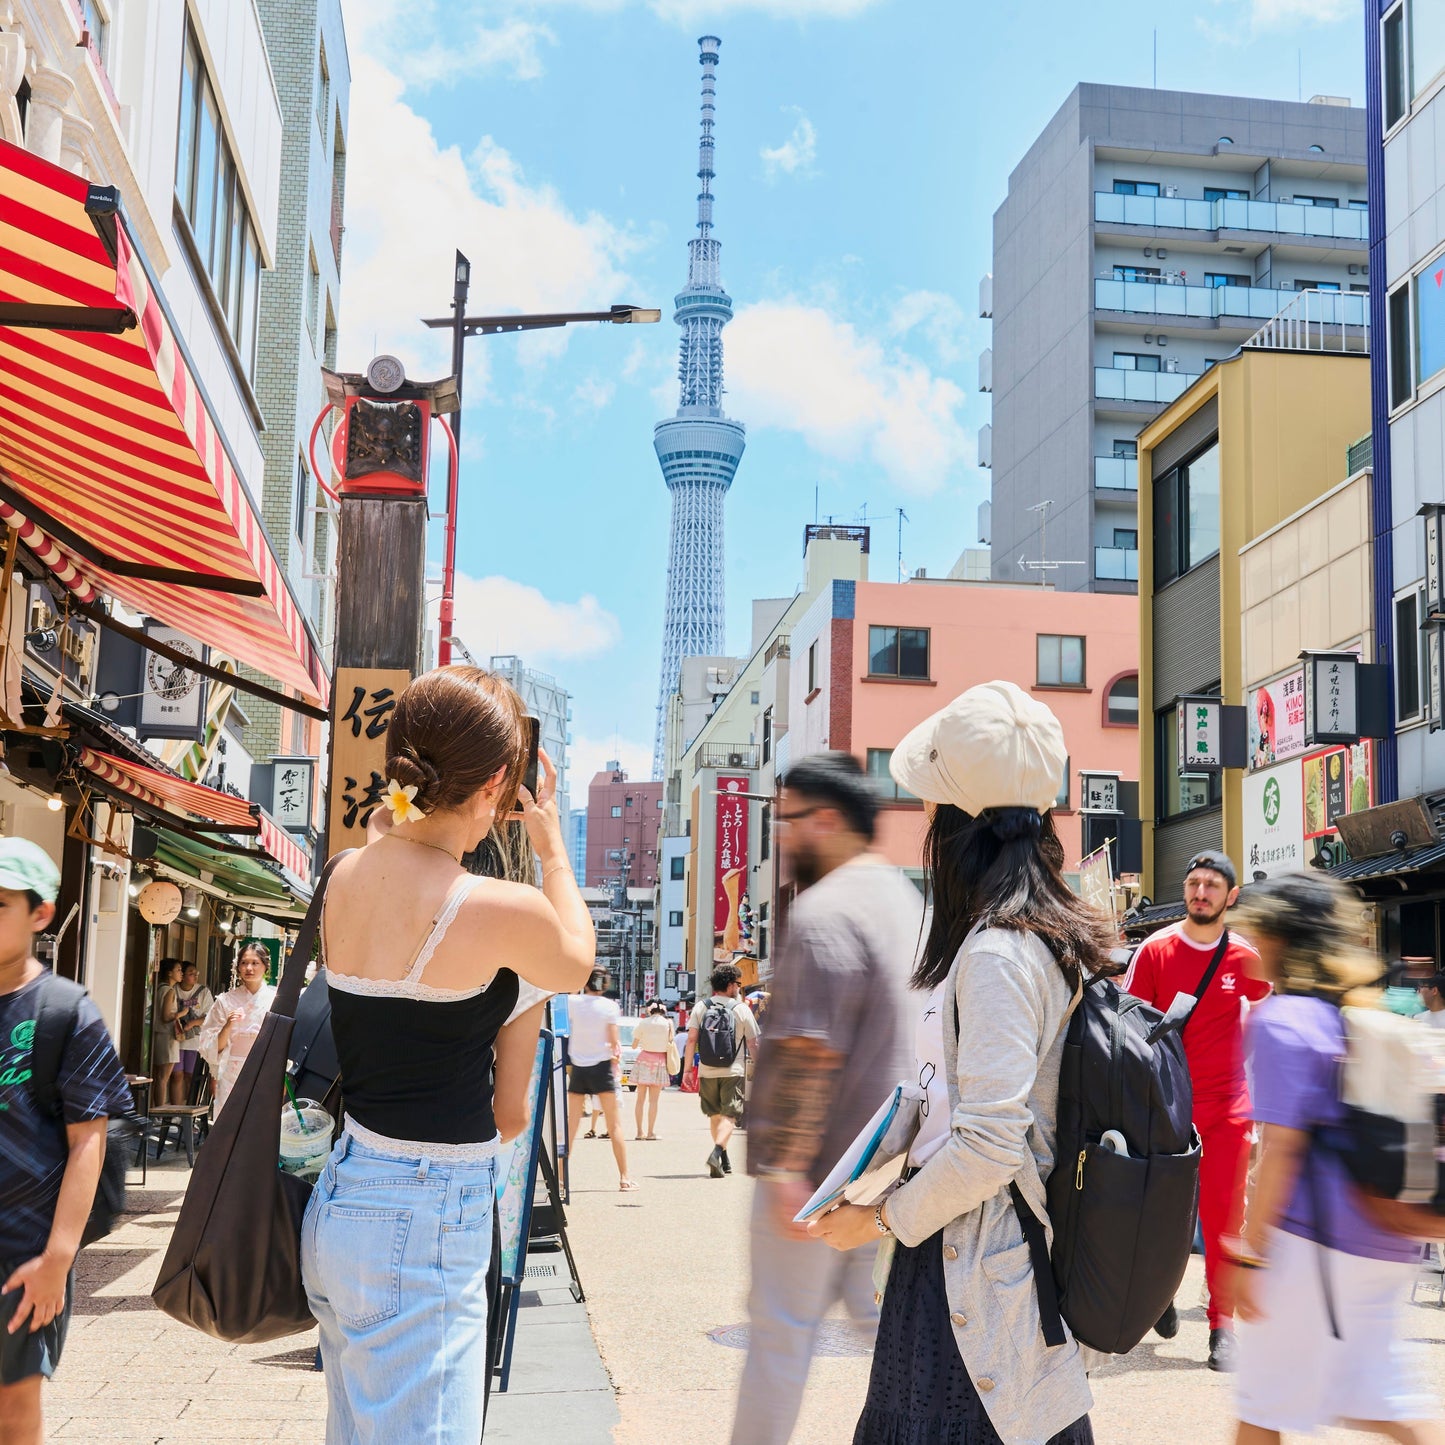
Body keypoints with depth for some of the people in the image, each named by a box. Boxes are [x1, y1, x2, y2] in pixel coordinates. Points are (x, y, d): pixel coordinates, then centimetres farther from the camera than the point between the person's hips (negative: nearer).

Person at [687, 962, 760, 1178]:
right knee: (729, 1116, -5)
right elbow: (754, 1043, 1)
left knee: (715, 1115, 17)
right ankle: (716, 1153, -27)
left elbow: (691, 1040, -2)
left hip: (707, 1071, 3)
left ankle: (724, 1160, 25)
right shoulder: (742, 1009, -2)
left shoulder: (701, 1007, 4)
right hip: (734, 1071, -3)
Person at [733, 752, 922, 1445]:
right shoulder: (907, 899, 13)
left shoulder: (825, 909, -17)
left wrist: (788, 1165, -22)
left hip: (816, 1166, -9)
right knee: (885, 1315, 13)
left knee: (781, 1326, 4)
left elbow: (813, 1052, -23)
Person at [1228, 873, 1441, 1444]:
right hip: (1385, 1242, 8)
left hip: (1311, 1242, -8)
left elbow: (1283, 1146, -17)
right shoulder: (1366, 1013, 9)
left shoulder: (1279, 1019, -13)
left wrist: (1249, 1252, -15)